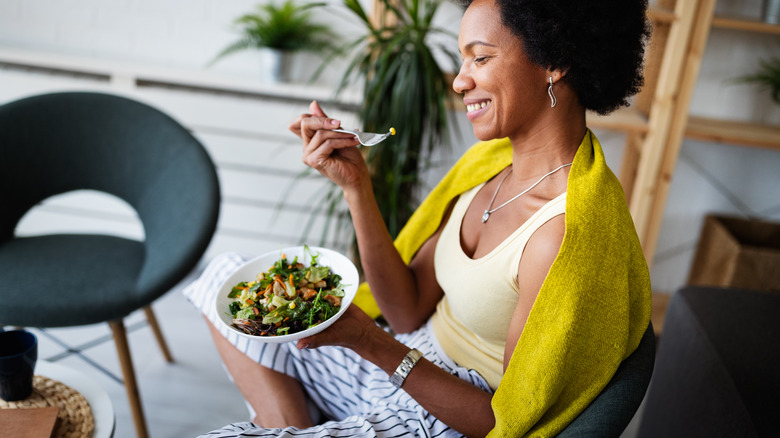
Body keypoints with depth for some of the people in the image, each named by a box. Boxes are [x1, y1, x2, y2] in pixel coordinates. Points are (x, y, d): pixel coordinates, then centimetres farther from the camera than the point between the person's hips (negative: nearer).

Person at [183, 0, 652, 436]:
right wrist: (355, 184, -12)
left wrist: (373, 344, -27)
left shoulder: (569, 235, -29)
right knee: (227, 277, 13)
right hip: (412, 357, 8)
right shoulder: (495, 157, -4)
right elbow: (410, 312, -3)